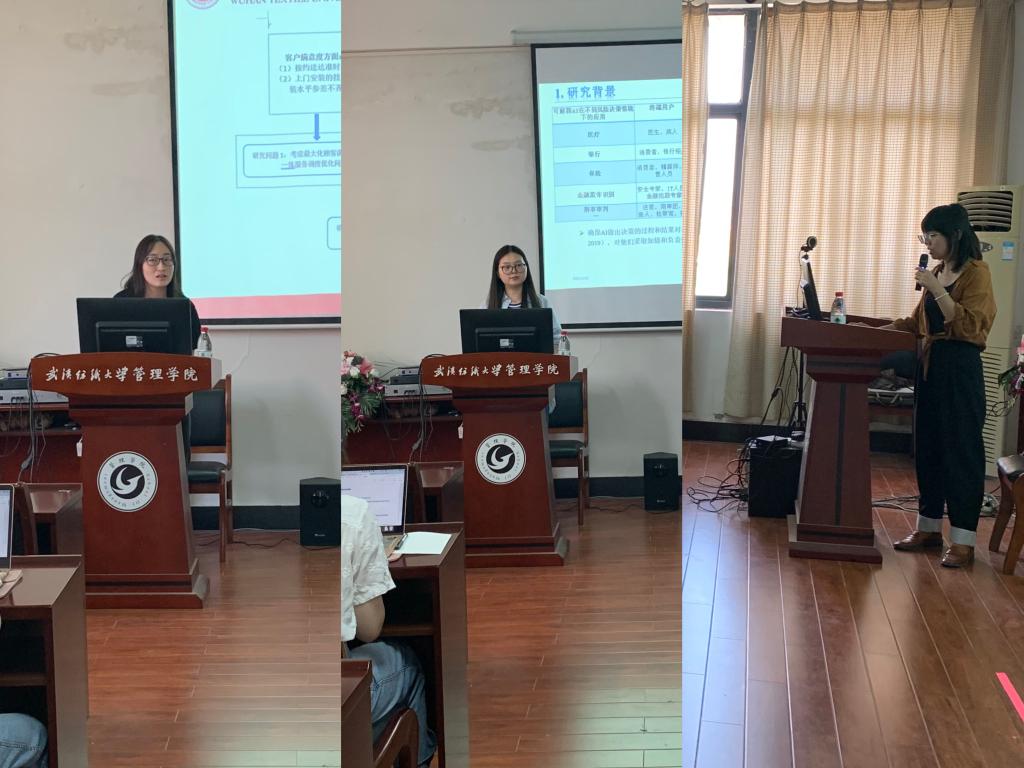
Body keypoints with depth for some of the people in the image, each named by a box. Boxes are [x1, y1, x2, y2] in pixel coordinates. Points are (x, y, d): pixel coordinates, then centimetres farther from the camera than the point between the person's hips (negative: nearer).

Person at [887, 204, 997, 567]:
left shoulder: (976, 272, -9)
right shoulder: (937, 273, 13)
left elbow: (969, 326, -19)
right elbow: (917, 322, 20)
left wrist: (937, 290, -21)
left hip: (959, 370, -8)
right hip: (930, 366, 8)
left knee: (960, 451, -4)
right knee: (927, 448, 12)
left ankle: (963, 540, 0)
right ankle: (929, 527, 23)